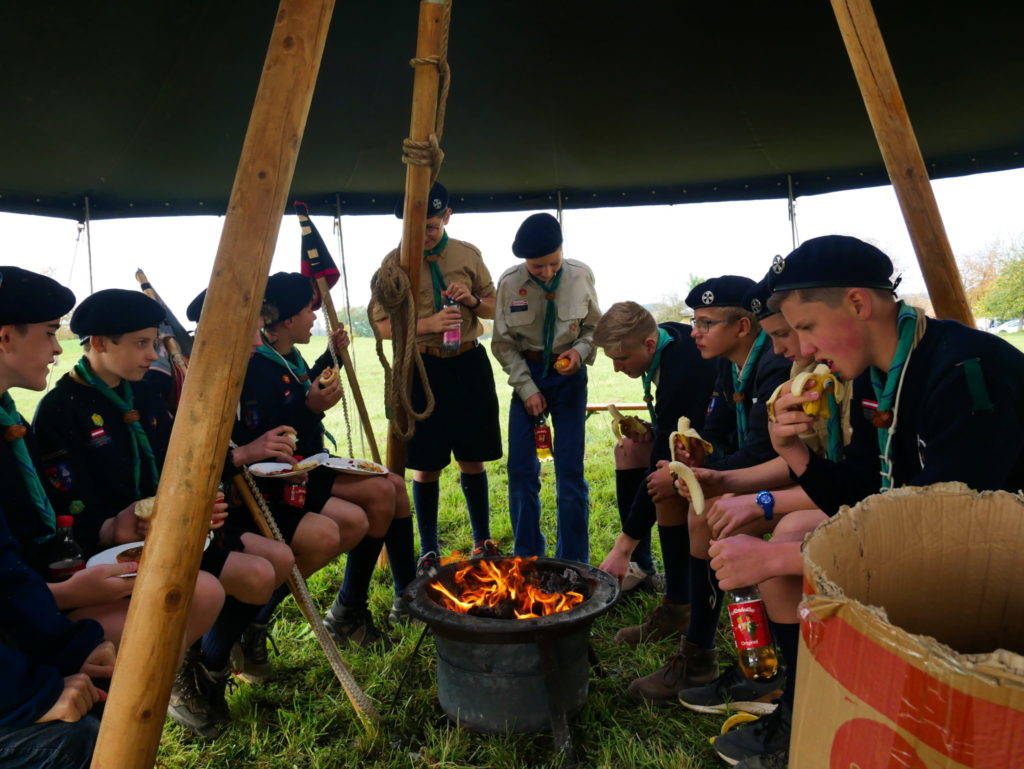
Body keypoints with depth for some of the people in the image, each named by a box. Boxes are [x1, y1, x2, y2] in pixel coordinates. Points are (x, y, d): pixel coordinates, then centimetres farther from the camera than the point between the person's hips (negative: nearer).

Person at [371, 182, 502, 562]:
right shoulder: (395, 262, -2)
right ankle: (429, 549, 21)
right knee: (426, 465, 5)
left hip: (470, 363, 2)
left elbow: (493, 306, 14)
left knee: (472, 458, 10)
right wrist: (427, 324, -19)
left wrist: (473, 301, -8)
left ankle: (482, 540, 26)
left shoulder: (468, 254, 5)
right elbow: (382, 325, -4)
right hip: (422, 367, -2)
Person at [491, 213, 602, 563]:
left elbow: (594, 327, 4)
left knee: (570, 473, 0)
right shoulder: (510, 283, -11)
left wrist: (580, 351, -15)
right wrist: (526, 388, -8)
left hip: (569, 375, 0)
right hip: (527, 374, 1)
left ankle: (573, 563, 17)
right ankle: (527, 558, 20)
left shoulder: (581, 275, -11)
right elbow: (503, 344, -3)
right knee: (521, 471, 2)